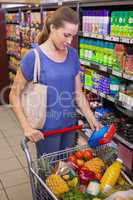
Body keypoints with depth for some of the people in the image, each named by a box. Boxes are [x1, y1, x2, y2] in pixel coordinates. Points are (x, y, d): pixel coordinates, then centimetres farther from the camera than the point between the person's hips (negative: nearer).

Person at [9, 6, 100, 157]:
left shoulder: (73, 54, 0)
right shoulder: (33, 57, -15)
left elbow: (78, 92, 5)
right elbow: (14, 95, -10)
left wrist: (91, 118, -3)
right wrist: (26, 127, -18)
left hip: (69, 125, 5)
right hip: (46, 129, -4)